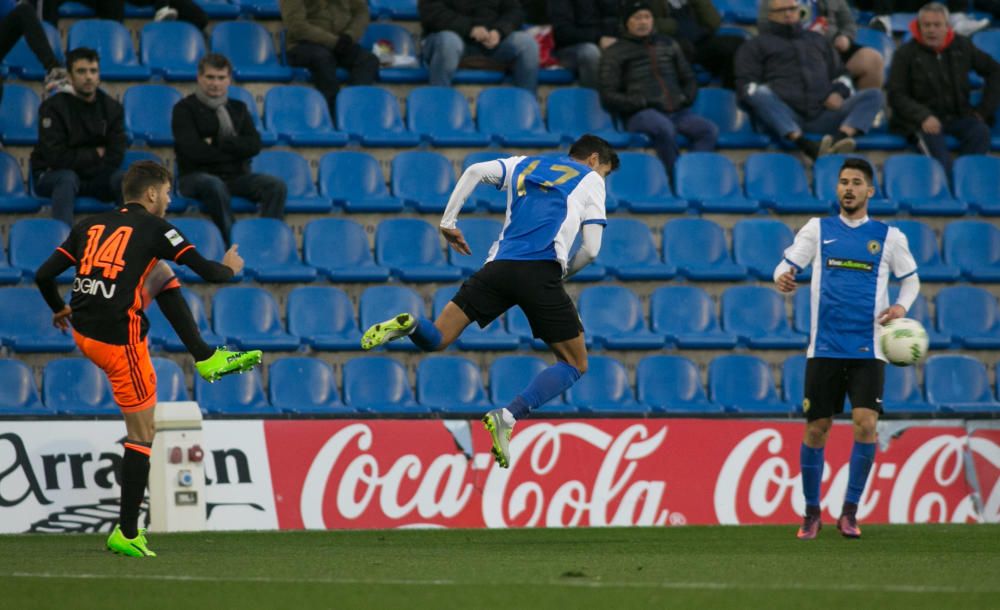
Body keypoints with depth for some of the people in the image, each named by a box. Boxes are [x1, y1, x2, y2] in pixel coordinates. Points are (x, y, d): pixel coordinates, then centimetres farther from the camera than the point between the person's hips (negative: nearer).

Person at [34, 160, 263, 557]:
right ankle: (126, 534, 3)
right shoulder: (154, 228, -4)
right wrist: (229, 269, 19)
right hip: (119, 341, -6)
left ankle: (206, 358, 31)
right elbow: (208, 272, -5)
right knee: (142, 435, 4)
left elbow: (43, 275, 9)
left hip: (83, 333, 6)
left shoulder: (89, 225, 11)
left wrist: (60, 310, 28)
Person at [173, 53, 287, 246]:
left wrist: (218, 144, -9)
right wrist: (234, 150, -3)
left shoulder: (238, 109, 19)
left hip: (236, 177, 4)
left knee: (276, 186, -23)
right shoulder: (185, 109, 4)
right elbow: (193, 150, -10)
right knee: (215, 186, -40)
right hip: (197, 176, -4)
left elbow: (254, 145, 4)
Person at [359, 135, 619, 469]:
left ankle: (410, 324, -27)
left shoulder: (525, 165, 29)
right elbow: (591, 249, 8)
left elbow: (475, 171, 14)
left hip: (498, 265, 4)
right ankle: (506, 417, -13)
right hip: (542, 272, -4)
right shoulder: (590, 180, 17)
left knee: (435, 339, 10)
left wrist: (448, 222, 16)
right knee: (575, 364, 9)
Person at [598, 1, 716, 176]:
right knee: (665, 127, -40)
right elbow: (608, 97, 5)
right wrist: (644, 103, -9)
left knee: (709, 129, -28)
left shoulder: (669, 45, 25)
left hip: (677, 112, 4)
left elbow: (689, 80, 31)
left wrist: (685, 98, 7)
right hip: (640, 115, -4)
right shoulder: (615, 53, 12)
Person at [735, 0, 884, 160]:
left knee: (874, 95, -15)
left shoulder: (817, 40, 32)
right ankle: (804, 145, -53)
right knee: (760, 93, -36)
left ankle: (842, 135, -44)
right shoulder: (757, 44, 23)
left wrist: (839, 93, 6)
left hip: (822, 115, 3)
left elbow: (841, 75, 31)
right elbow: (745, 84, 11)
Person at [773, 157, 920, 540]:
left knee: (866, 424, -15)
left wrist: (901, 306, -3)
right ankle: (811, 512, 17)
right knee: (816, 429, 1)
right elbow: (788, 264, 4)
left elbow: (911, 279, 17)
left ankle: (849, 512, -3)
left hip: (868, 350, -1)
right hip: (825, 349, 1)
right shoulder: (818, 229, 8)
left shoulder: (888, 236, 7)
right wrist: (783, 278, -20)